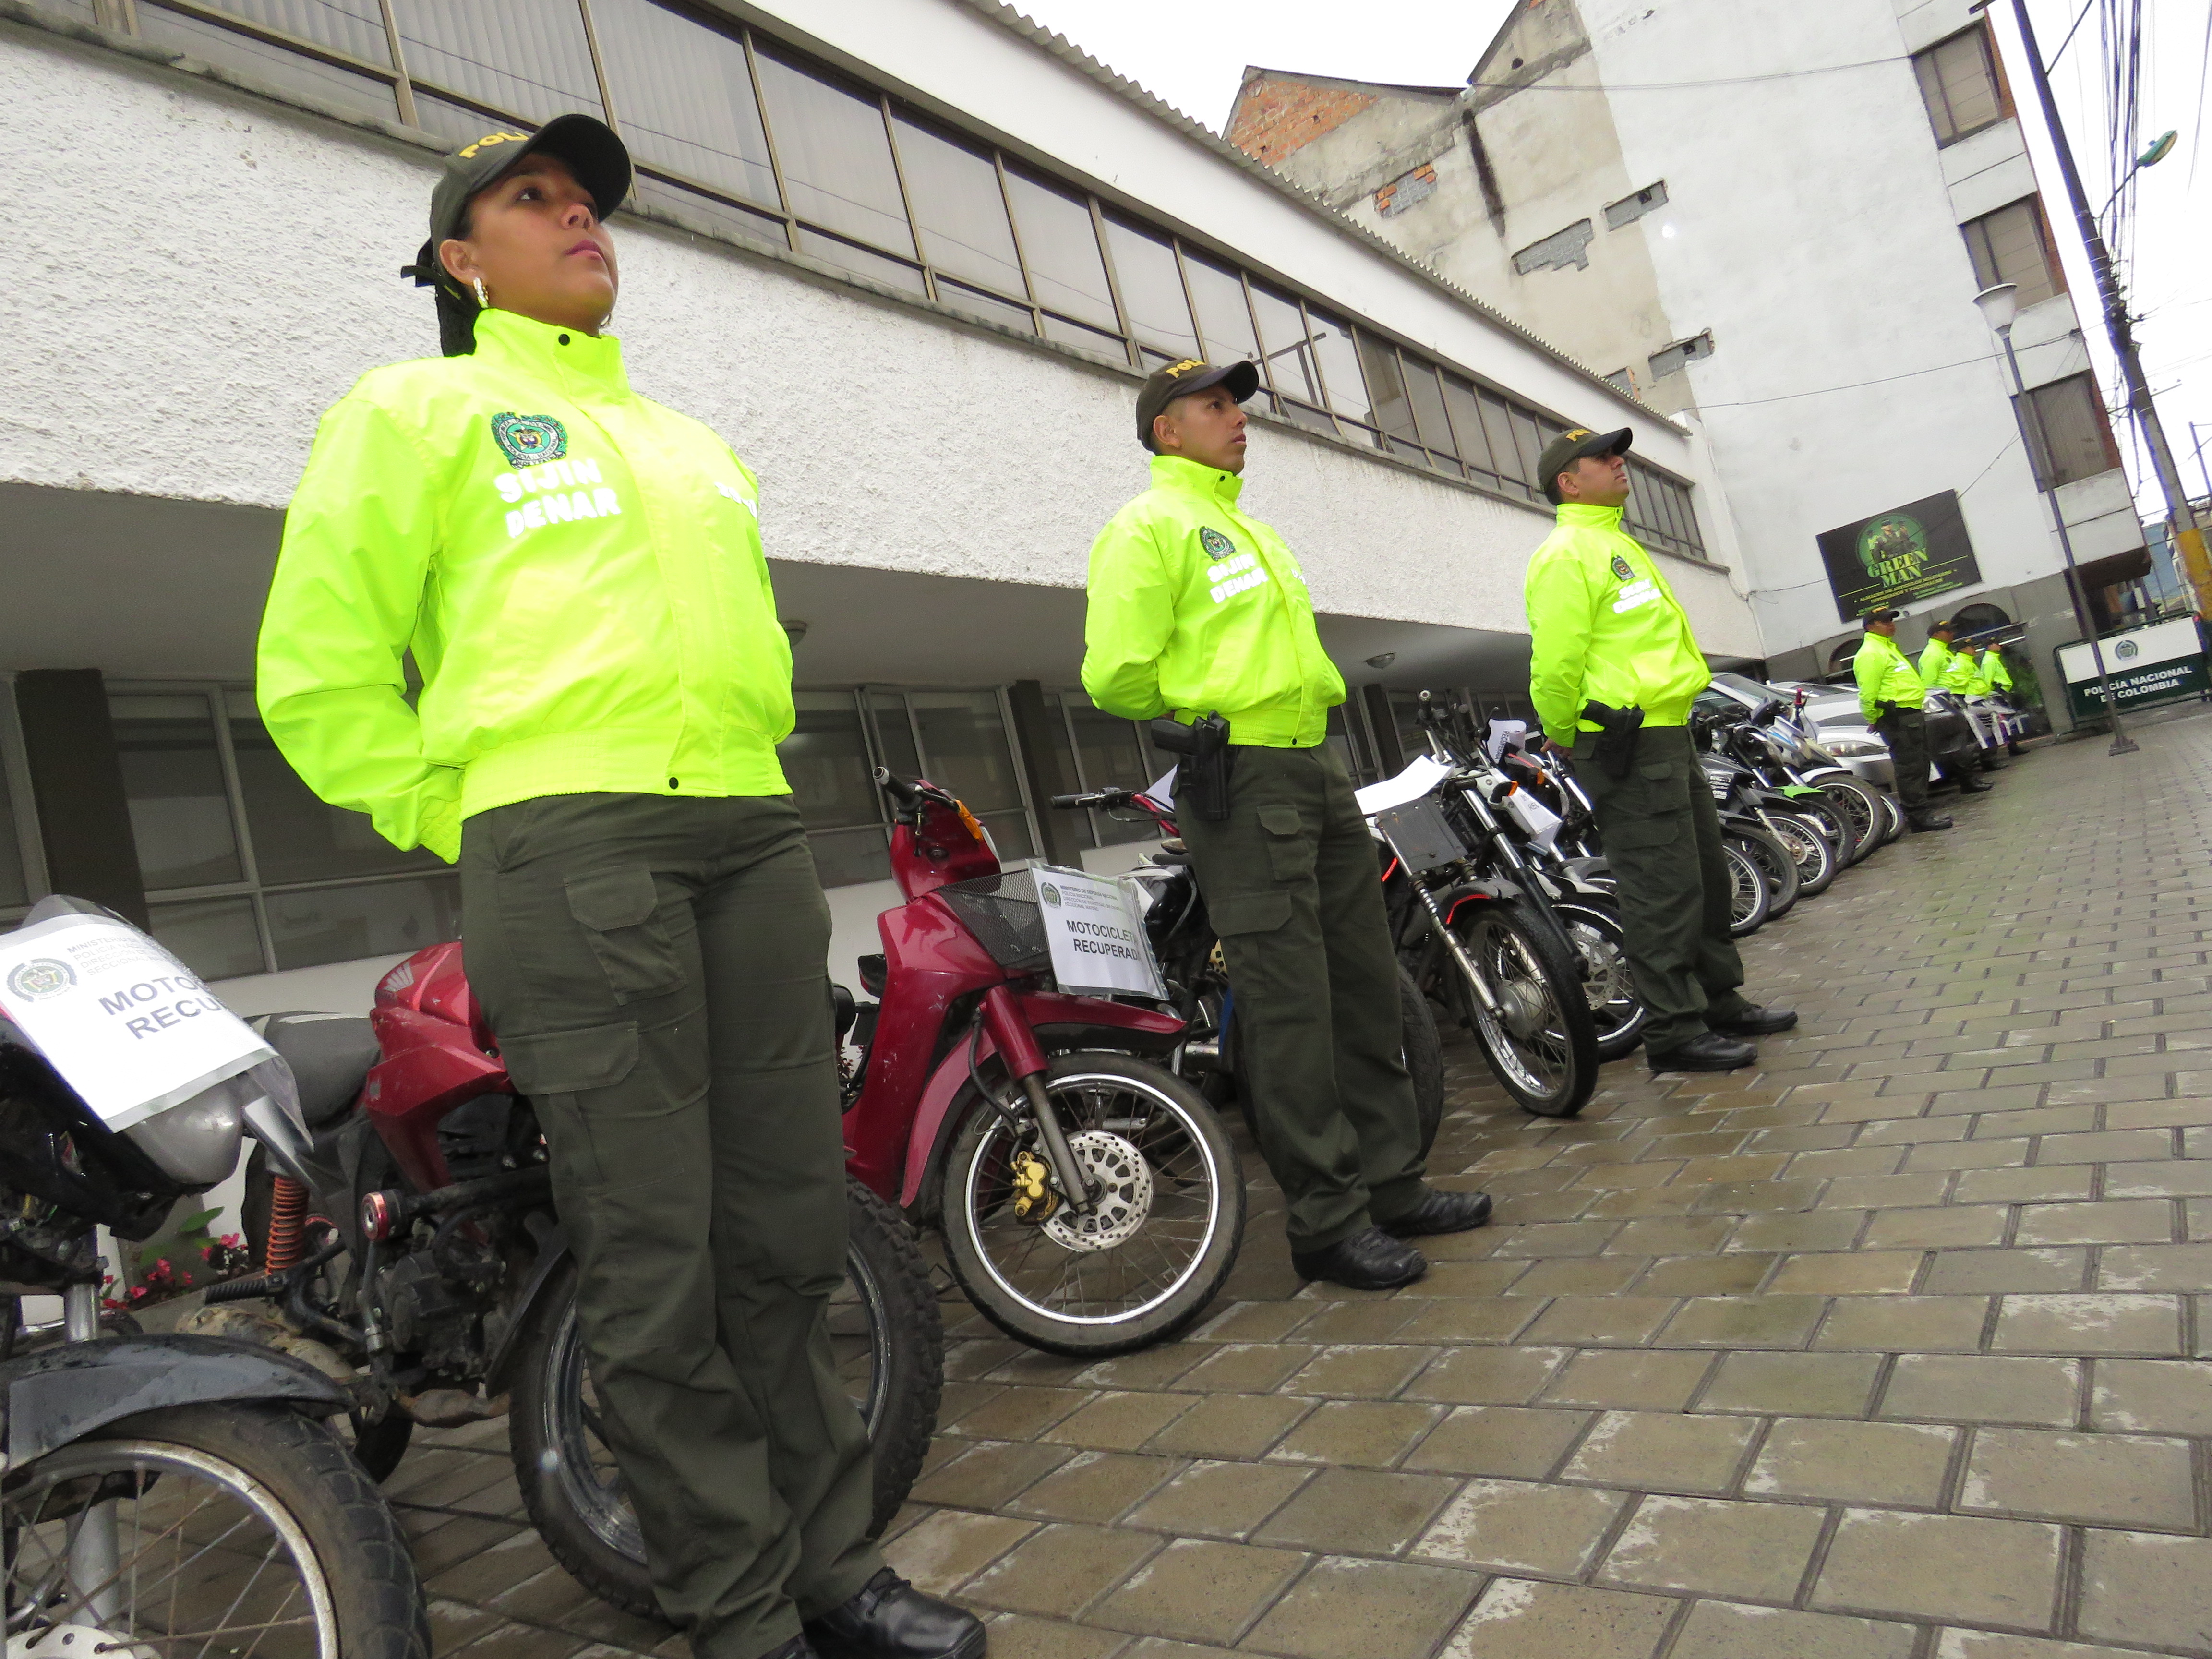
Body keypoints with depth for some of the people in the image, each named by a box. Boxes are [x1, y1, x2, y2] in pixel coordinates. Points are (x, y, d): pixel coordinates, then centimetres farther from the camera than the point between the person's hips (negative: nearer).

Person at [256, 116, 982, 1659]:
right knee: (658, 1258, -5)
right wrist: (463, 824, -2)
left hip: (756, 834, 6)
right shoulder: (421, 407, 10)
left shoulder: (690, 441, 28)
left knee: (792, 1230, 6)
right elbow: (320, 672, 3)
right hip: (570, 842, -5)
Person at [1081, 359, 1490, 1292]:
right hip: (1240, 780, -9)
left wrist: (1309, 706, 17)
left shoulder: (1252, 531, 24)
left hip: (1317, 768, 9)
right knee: (1290, 1004, -7)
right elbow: (1116, 676, -14)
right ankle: (1325, 1222, 3)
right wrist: (1197, 714, 0)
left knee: (1365, 985, 11)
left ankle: (1389, 1184, 23)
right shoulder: (1148, 526, -6)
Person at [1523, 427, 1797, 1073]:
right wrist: (1567, 740, -8)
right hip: (1627, 744, -11)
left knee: (1706, 878, 17)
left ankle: (1721, 1003, 29)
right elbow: (1555, 666, -18)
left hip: (1670, 733, 11)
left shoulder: (1616, 544, 22)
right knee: (1663, 891, -8)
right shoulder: (1567, 554, -12)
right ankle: (1674, 1033, 0)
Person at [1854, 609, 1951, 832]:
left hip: (1913, 714, 11)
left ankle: (1921, 811, 22)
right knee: (1910, 767, -10)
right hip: (1898, 718, -11)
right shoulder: (1870, 653, -14)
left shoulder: (1890, 647, 22)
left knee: (1920, 765, 15)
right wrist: (1874, 720, -13)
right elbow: (1868, 693, -19)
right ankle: (1919, 815, -8)